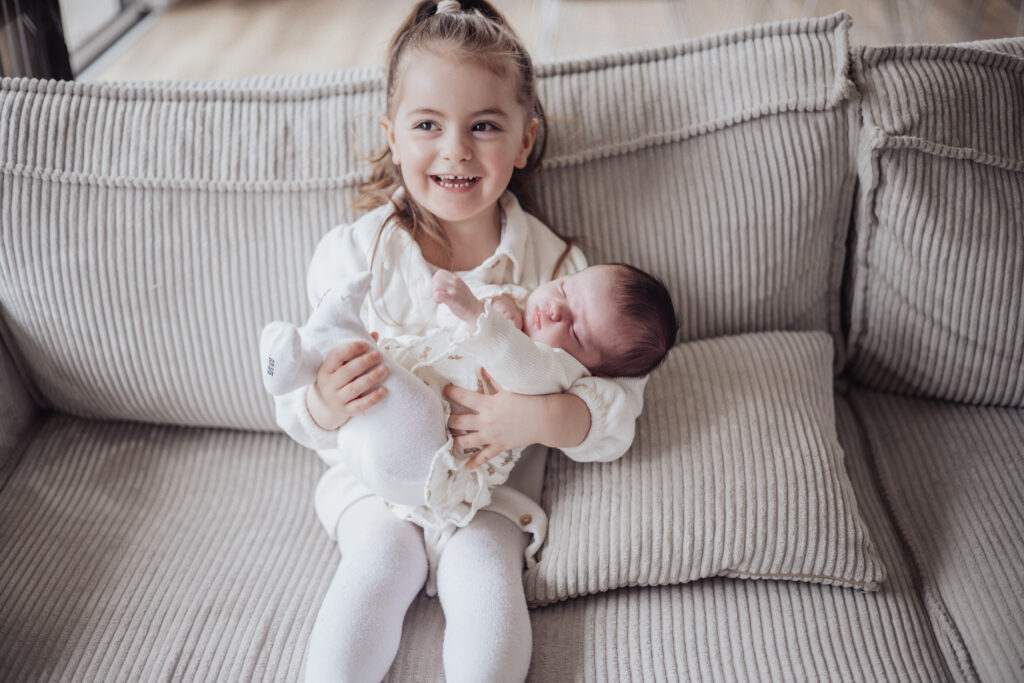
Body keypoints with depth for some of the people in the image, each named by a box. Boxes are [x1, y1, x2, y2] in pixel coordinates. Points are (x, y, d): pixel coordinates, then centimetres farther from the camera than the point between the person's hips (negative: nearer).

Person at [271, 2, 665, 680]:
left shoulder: (555, 263, -9)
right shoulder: (352, 253, -9)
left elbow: (619, 398, -12)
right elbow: (298, 403, -7)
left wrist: (546, 417, -32)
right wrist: (324, 403, -32)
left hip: (495, 478, 0)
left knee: (482, 571, -24)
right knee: (383, 557, -24)